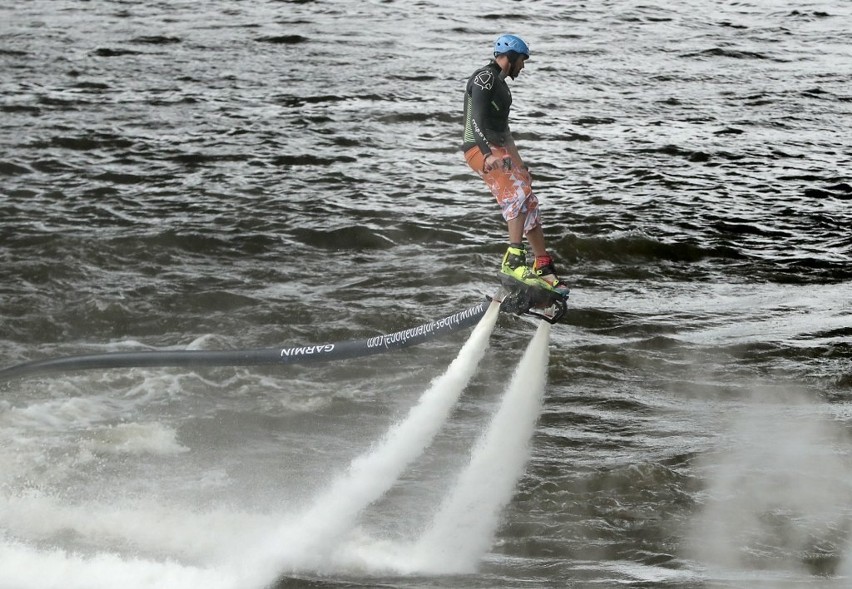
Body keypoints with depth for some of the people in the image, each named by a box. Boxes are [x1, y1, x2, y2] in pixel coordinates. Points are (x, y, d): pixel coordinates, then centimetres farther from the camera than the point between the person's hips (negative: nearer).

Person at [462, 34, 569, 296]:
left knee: (529, 205, 7)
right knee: (519, 193, -28)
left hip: (496, 149, 10)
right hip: (481, 149, -10)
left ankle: (543, 268, 11)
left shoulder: (500, 84, 21)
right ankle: (514, 260, -34)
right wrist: (488, 154, -36)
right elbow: (476, 120, -23)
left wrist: (520, 164, 35)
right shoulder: (485, 78, -11)